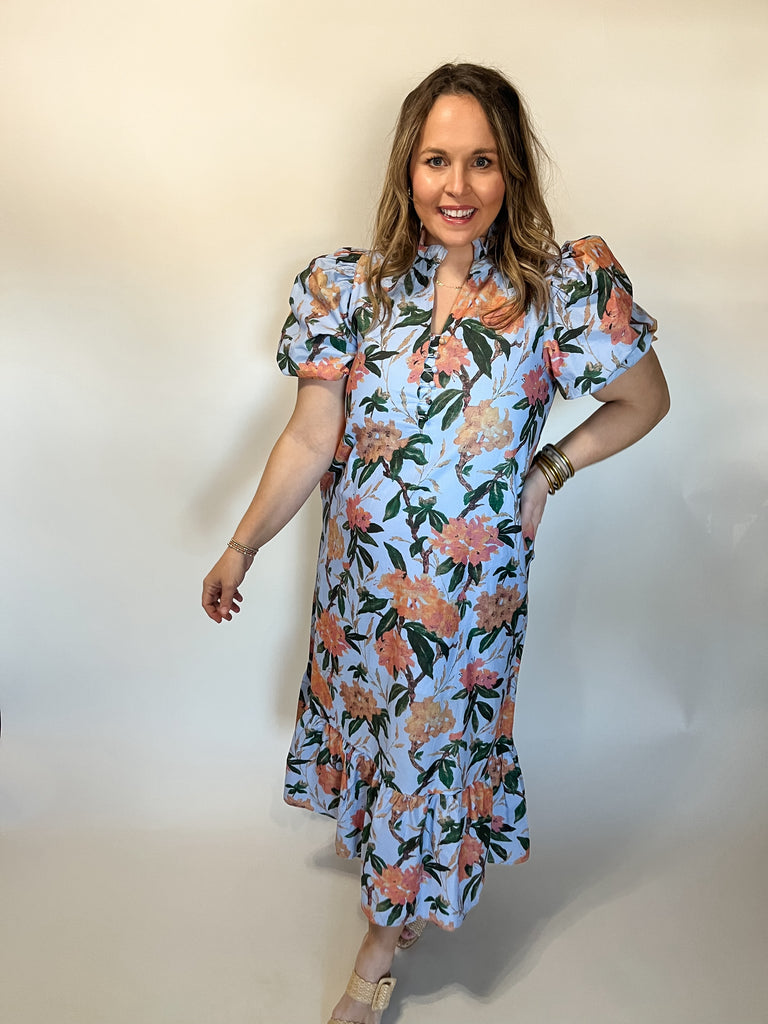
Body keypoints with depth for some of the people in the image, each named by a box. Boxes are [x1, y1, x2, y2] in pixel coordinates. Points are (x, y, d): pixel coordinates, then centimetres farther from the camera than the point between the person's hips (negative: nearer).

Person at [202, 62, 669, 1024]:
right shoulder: (351, 286, -9)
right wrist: (241, 547, 0)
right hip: (362, 574, 3)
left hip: (473, 586, -2)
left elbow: (645, 400, 0)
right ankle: (396, 888, 57)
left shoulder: (563, 287, -14)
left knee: (437, 741, 14)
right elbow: (309, 440, -4)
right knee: (367, 722, 23)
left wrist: (549, 468, -10)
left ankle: (383, 941, 41)